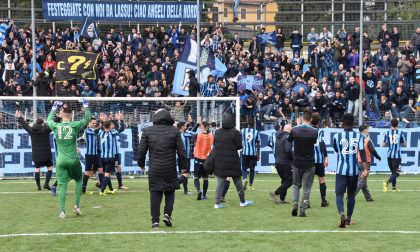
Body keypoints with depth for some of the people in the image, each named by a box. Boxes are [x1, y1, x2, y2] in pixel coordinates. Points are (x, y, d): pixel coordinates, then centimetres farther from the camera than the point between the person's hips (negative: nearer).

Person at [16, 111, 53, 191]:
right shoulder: (45, 130, -12)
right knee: (50, 167, 9)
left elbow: (24, 125, 15)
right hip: (46, 154, -4)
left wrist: (19, 118, 30)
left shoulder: (31, 130, 1)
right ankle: (46, 184, -3)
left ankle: (38, 186, 12)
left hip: (36, 154, 4)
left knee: (37, 169, 11)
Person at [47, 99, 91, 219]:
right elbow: (87, 118, 7)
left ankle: (62, 211, -2)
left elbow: (49, 120, 20)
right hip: (73, 159, -1)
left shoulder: (56, 126, -3)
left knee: (63, 185, 2)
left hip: (60, 160, 1)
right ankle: (76, 205, 12)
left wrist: (54, 108, 31)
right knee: (79, 181, 19)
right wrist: (85, 106, 21)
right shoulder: (75, 125, -8)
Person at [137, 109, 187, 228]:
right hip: (170, 169, -1)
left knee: (155, 193, 5)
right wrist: (183, 166, 10)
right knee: (170, 192, 14)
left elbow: (141, 150, 2)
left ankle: (155, 220, 3)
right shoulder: (174, 131, -1)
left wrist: (141, 163, 17)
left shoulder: (147, 131, 1)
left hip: (154, 169, 1)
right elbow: (181, 151, -1)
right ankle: (167, 213, -1)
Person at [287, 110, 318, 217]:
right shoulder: (314, 131, -11)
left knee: (296, 185, 17)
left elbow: (289, 140, 11)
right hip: (309, 163, -1)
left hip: (297, 162, 1)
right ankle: (303, 210, 2)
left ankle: (295, 204, 0)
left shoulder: (294, 130, -9)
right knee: (307, 187, 5)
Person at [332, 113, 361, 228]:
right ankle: (348, 219, 24)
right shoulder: (358, 136, 1)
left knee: (339, 194, -3)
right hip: (354, 170, 2)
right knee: (351, 195, 16)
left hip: (341, 170, -2)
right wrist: (365, 168, -11)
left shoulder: (337, 136, -2)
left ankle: (342, 214, -28)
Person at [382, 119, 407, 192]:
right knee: (396, 172, -2)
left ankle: (394, 187, 20)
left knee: (393, 172, 18)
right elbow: (405, 144, 4)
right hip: (397, 156, -3)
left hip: (389, 155, 3)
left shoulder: (387, 133, 1)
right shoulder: (400, 133, -2)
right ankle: (387, 183, -24)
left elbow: (383, 145, 0)